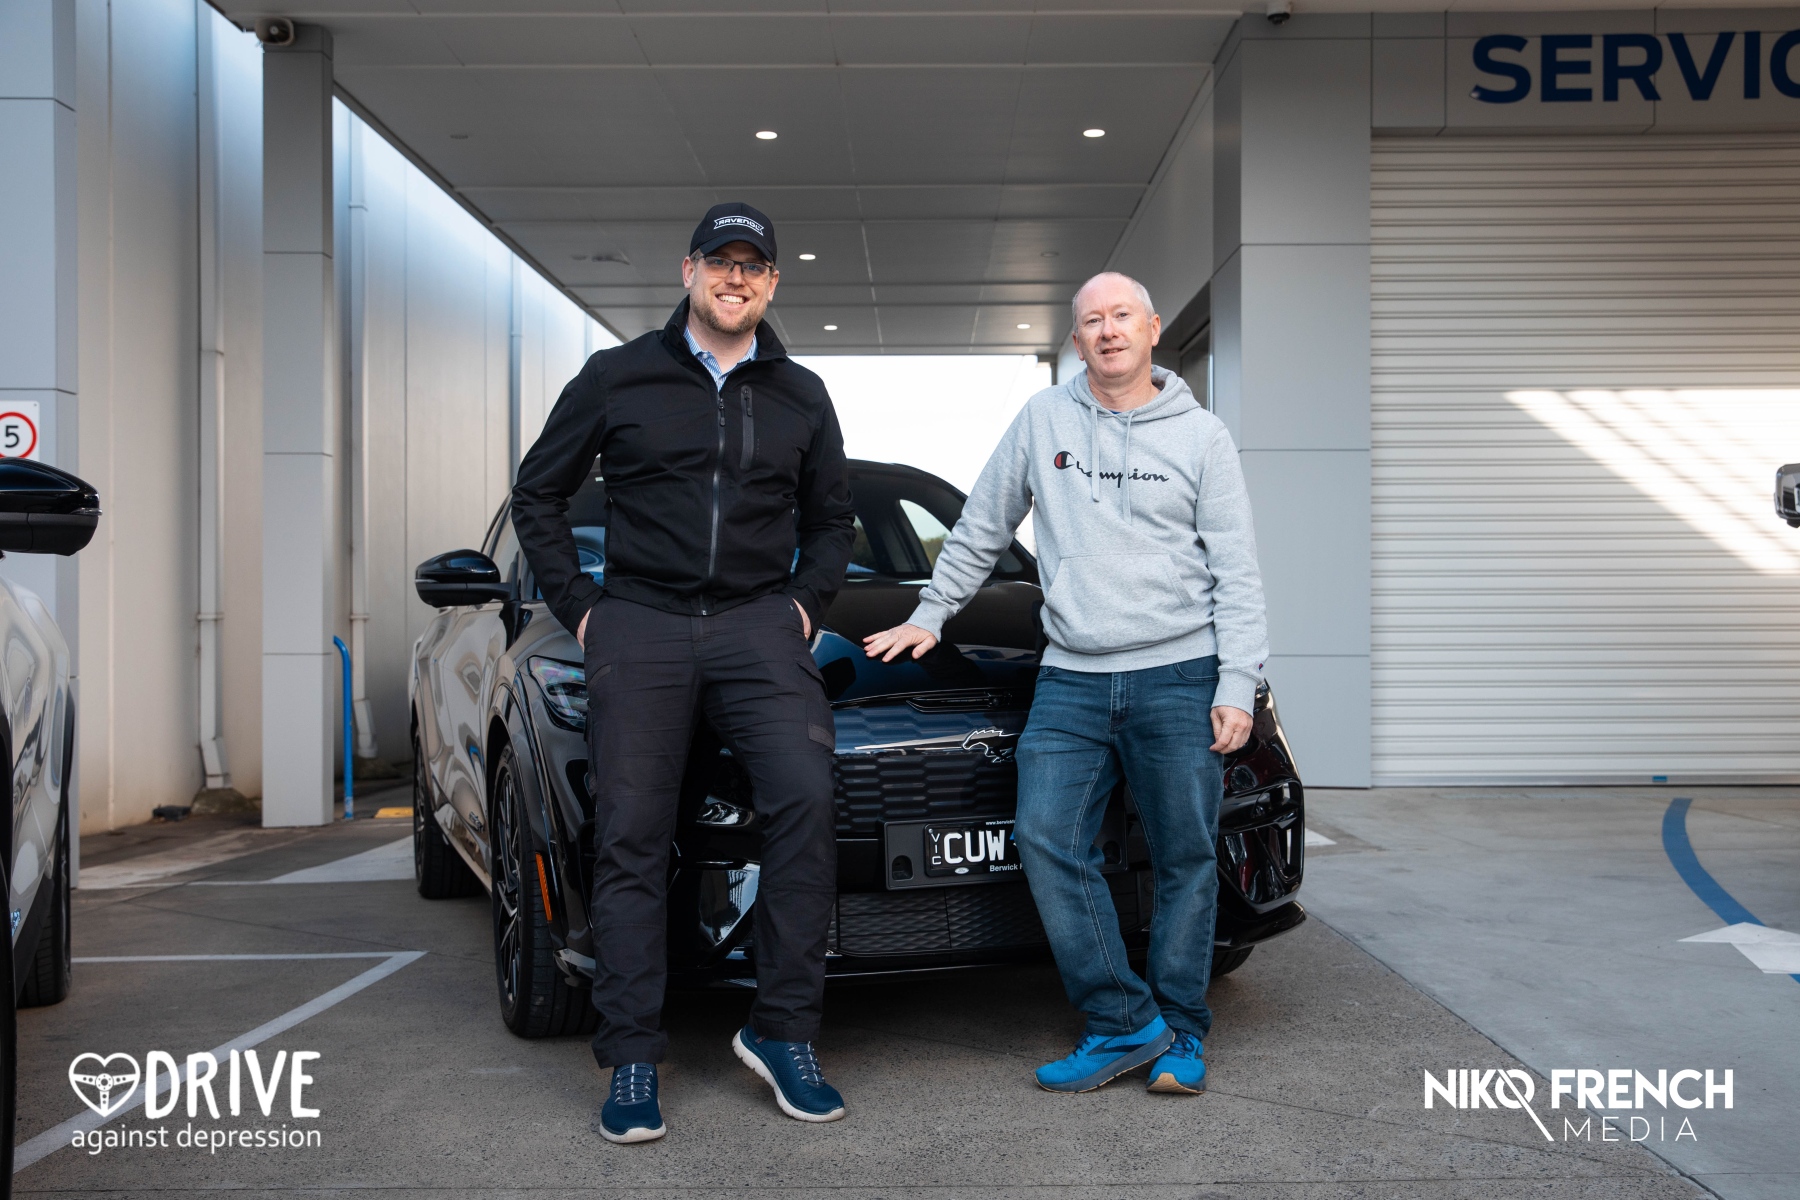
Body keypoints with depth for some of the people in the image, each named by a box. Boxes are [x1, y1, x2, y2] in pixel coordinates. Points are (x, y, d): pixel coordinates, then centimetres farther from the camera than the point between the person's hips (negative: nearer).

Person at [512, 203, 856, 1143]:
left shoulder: (800, 397, 15)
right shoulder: (617, 377, 9)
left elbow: (830, 520, 26)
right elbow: (537, 497, 14)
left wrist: (805, 603, 10)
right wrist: (577, 605, 4)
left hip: (758, 625, 1)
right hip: (639, 626, -1)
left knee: (805, 798, -21)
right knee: (631, 837, -4)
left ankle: (783, 1031, -10)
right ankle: (633, 1062, 5)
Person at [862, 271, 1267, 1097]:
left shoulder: (1200, 435, 5)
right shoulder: (1043, 420, 10)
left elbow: (1236, 573, 2)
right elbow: (980, 532, 19)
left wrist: (1237, 686, -7)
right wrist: (930, 614, 16)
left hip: (1178, 675, -2)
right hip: (1071, 678, 2)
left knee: (1185, 859, 2)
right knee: (1048, 842, -9)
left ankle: (1180, 1031, 16)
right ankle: (1125, 1022, 1)